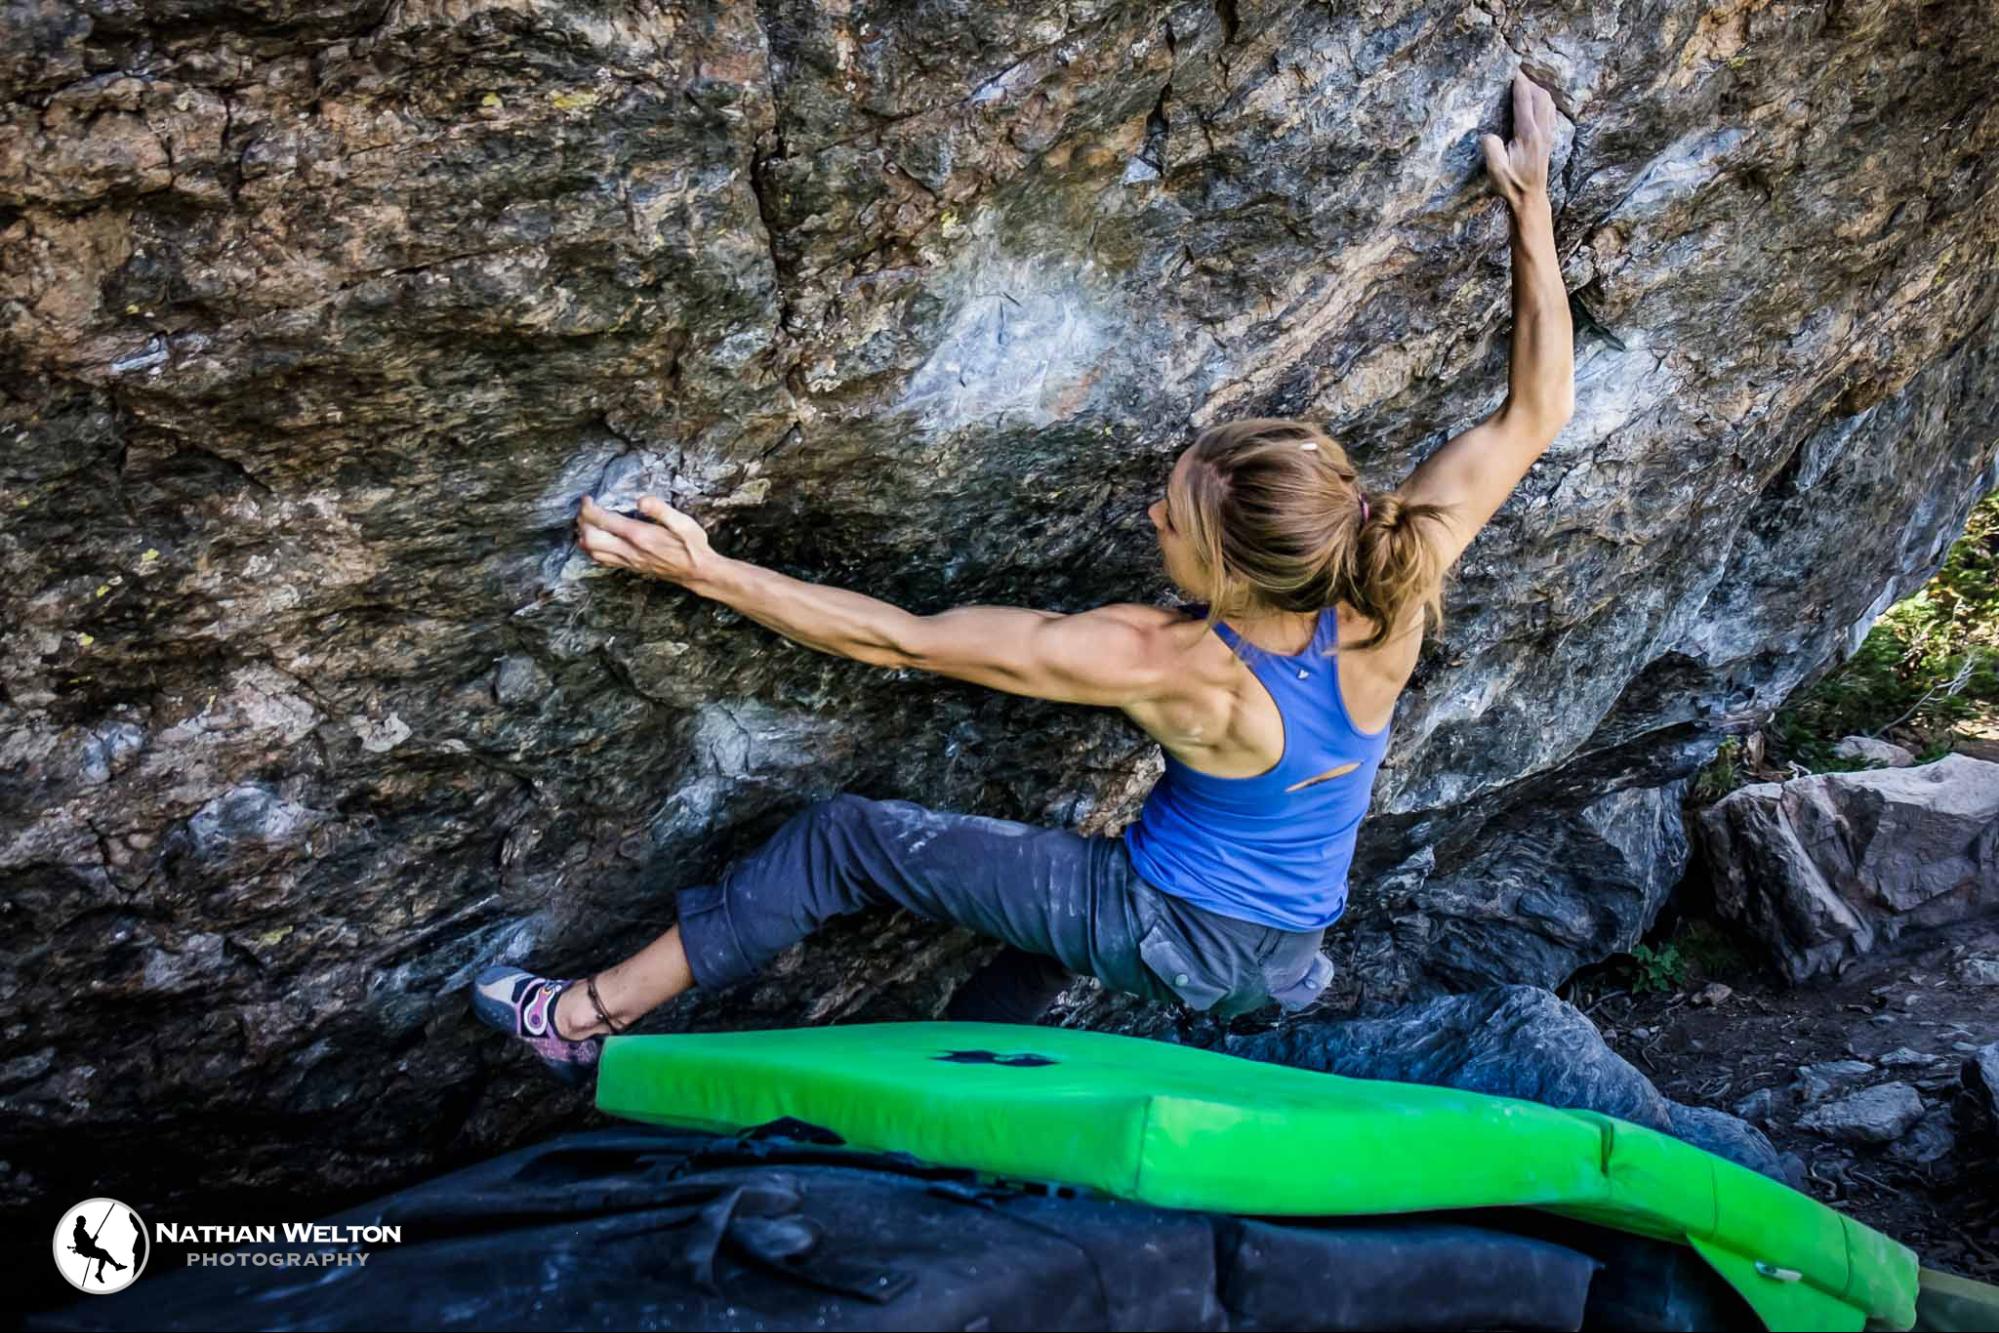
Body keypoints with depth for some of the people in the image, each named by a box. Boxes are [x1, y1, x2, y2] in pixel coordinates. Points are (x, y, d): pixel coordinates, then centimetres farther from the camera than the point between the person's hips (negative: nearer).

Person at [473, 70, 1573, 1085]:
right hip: (1280, 964, 6)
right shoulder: (1386, 608, -22)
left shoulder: (1163, 667, -33)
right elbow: (1535, 414, -13)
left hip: (1160, 933, -6)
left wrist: (707, 571, -26)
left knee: (843, 838, -1)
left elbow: (903, 641, -30)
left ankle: (601, 1014, 10)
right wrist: (1531, 208, -9)